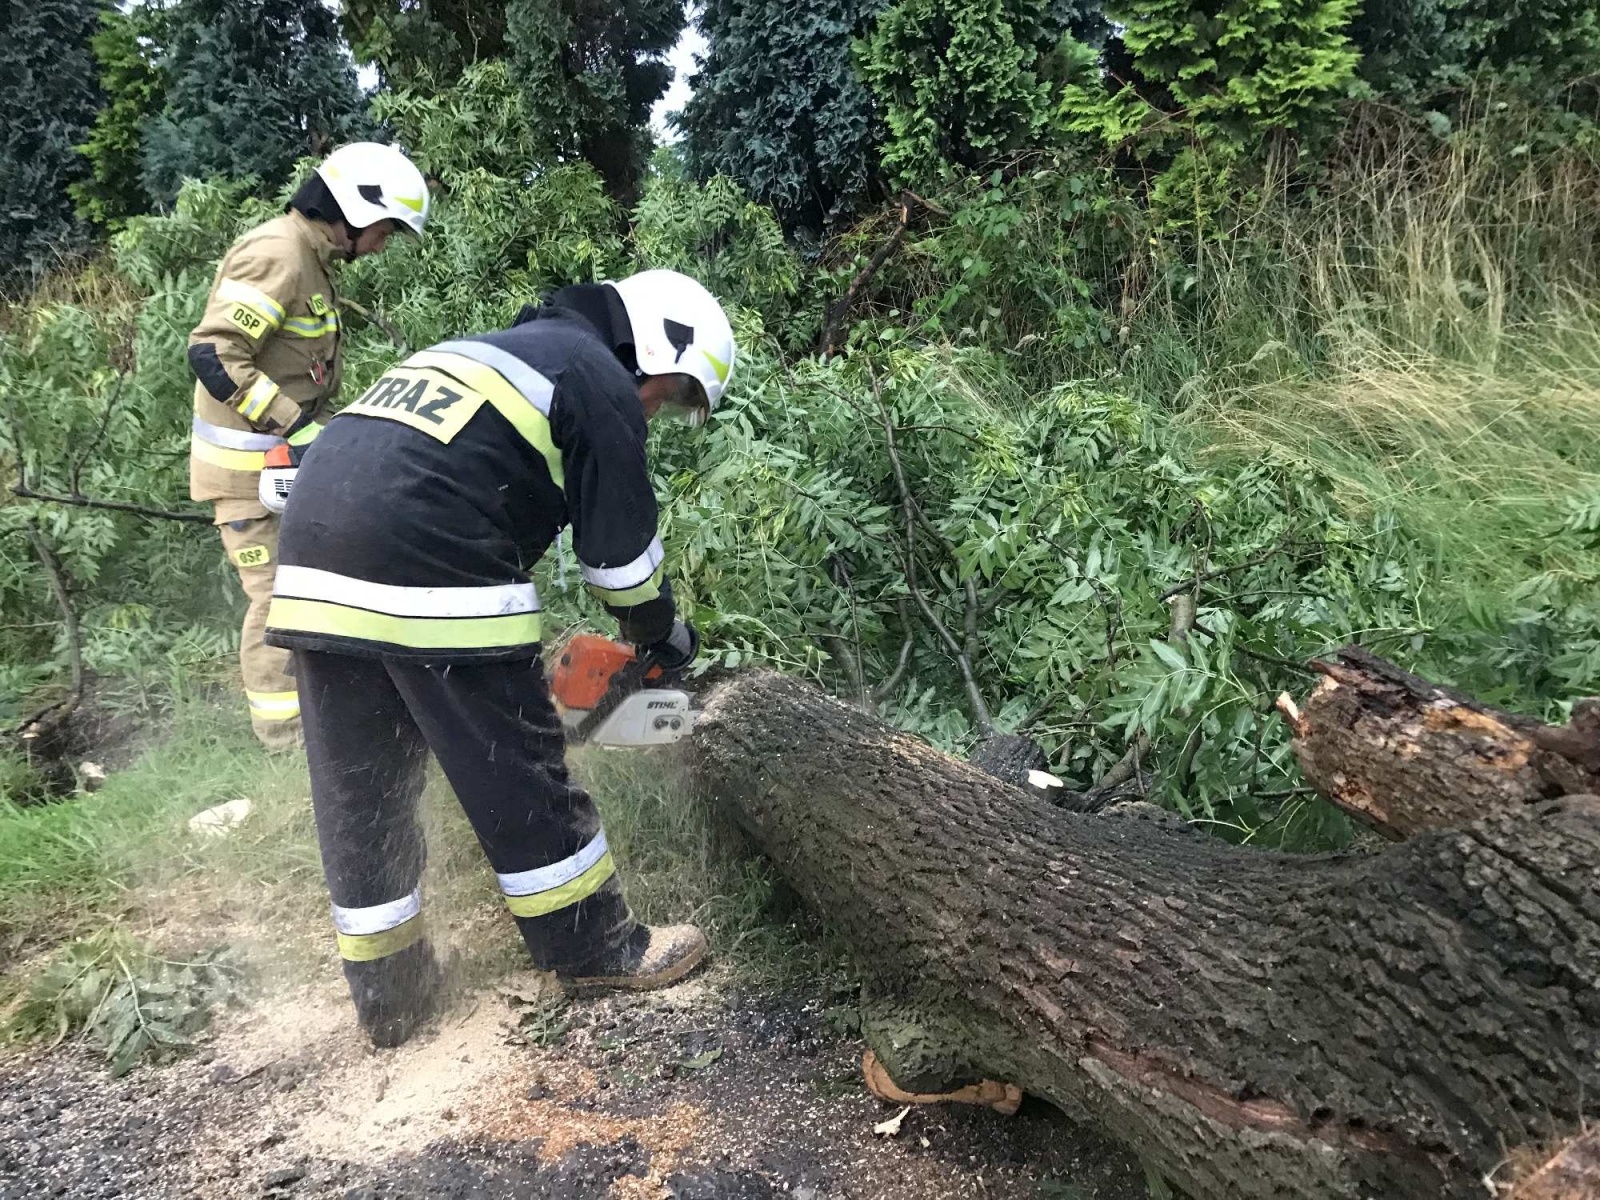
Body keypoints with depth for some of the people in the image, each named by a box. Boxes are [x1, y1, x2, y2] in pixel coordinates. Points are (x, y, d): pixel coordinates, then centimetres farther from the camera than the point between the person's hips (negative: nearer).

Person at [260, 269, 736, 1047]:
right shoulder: (600, 379, 5)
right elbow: (620, 543, 6)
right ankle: (597, 951, 23)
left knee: (358, 796, 15)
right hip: (427, 580, -8)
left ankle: (388, 996, 29)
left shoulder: (482, 354, 31)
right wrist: (663, 634, 25)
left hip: (316, 572, 9)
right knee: (518, 776, 7)